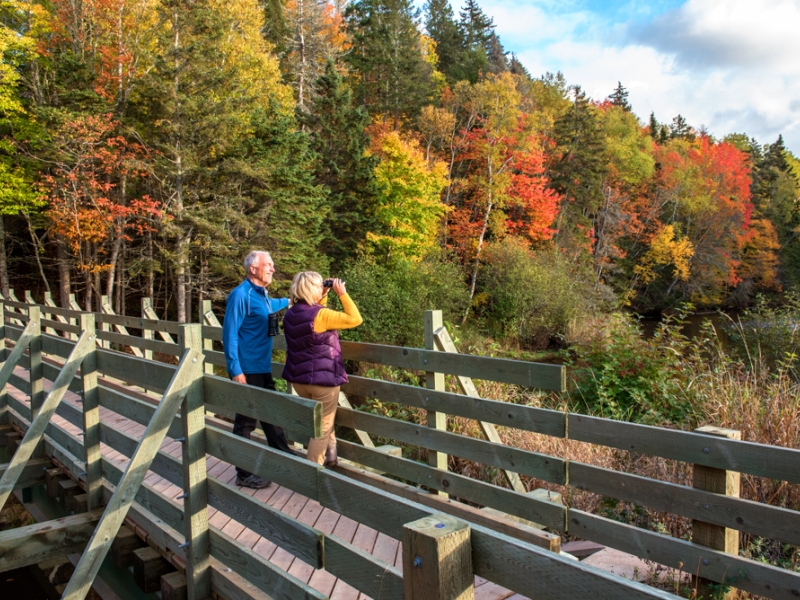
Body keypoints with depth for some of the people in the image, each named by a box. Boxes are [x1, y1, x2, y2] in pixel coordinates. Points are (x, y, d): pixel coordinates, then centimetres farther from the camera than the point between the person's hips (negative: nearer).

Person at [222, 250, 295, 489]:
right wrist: (235, 370, -22)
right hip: (247, 370, -9)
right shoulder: (241, 295, -16)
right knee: (246, 422, 1)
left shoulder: (262, 294, 11)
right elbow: (230, 333, -19)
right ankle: (244, 474, 13)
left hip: (264, 368, 9)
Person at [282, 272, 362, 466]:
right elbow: (355, 319, -18)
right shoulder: (320, 315, -21)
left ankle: (330, 454, 33)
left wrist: (323, 297, 11)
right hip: (323, 378, -8)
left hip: (298, 378, 8)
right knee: (322, 426, 7)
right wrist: (342, 294, -10)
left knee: (321, 419, 29)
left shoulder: (290, 315, 3)